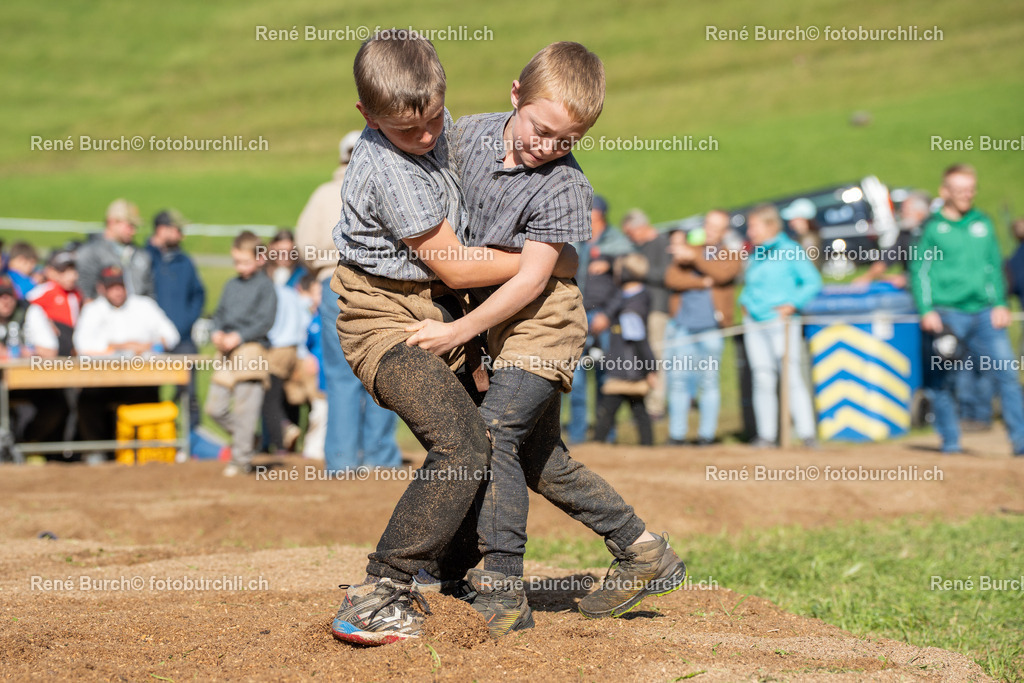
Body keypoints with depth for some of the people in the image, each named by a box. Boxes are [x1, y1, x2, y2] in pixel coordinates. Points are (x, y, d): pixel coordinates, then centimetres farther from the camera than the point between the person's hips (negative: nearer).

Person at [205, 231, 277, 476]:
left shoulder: (265, 285, -1)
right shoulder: (231, 285, 17)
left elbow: (265, 320, -9)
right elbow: (220, 313, 19)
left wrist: (239, 336, -17)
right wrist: (217, 332, -2)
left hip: (251, 348, -7)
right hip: (228, 354, 7)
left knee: (244, 407, -7)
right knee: (214, 408, 4)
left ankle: (241, 460, -1)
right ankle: (247, 437, 25)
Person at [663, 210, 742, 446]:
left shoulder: (732, 256, 11)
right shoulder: (686, 251, 18)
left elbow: (722, 273, -11)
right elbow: (672, 278, 1)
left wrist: (694, 257, -14)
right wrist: (703, 283, -8)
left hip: (711, 329, -2)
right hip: (682, 326, 2)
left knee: (709, 380, -4)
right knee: (678, 379, -1)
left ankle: (707, 435, 2)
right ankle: (677, 434, 5)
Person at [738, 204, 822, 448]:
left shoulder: (790, 251, -3)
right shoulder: (755, 255, 17)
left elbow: (813, 282, -5)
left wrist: (792, 305, -14)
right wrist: (744, 302, 10)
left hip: (781, 323, -6)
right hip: (754, 324, 6)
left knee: (792, 377, -10)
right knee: (763, 379, 3)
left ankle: (806, 432, -8)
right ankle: (766, 434, 6)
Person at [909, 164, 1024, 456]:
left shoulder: (983, 224, 15)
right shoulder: (932, 227, 3)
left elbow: (995, 266, 19)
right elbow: (919, 270, 2)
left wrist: (1000, 303, 8)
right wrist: (926, 311, -7)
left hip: (984, 312, 3)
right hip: (947, 313, -3)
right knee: (942, 380, -1)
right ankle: (950, 440, 11)